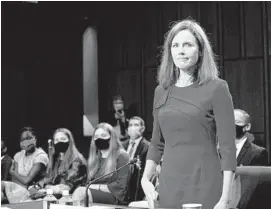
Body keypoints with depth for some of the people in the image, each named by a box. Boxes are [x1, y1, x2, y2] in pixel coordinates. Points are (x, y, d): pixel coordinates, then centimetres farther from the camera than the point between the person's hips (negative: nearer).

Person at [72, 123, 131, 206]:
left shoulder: (121, 156, 1)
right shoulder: (94, 158, 22)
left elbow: (120, 185, -9)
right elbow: (88, 183, 16)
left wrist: (97, 187, -10)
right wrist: (89, 187, -9)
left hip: (114, 196, -6)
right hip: (95, 194, 6)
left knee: (81, 192, -33)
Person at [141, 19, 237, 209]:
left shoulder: (216, 88, -5)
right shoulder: (161, 91, 9)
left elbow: (228, 148, -9)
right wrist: (145, 178, 2)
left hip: (204, 185, -4)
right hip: (168, 185, 5)